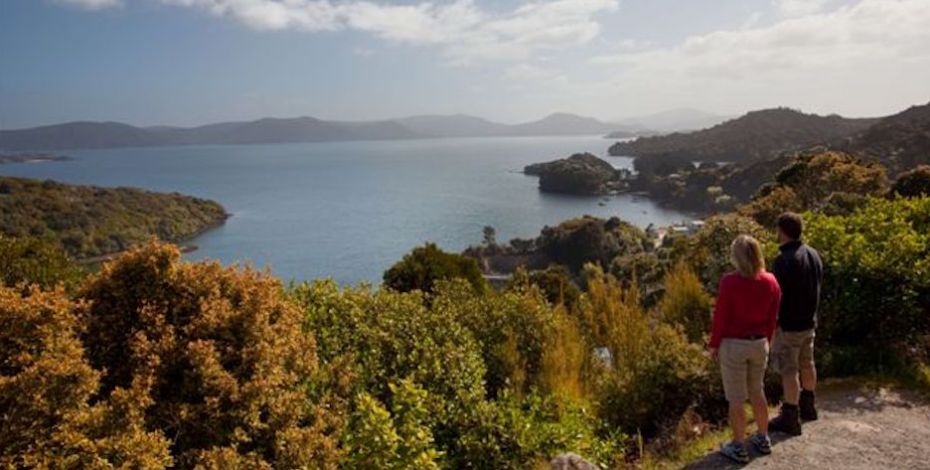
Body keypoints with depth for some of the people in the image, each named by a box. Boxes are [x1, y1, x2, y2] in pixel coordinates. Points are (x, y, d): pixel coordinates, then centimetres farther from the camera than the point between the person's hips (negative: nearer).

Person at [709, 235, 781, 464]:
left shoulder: (729, 282, -20)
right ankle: (763, 439, 36)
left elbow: (720, 317, -14)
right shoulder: (771, 281, -4)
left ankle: (738, 448, 18)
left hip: (733, 345, -5)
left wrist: (714, 345, -2)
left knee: (736, 398, 7)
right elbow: (772, 317, 5)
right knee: (757, 391, 24)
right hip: (759, 343, 5)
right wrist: (766, 340, 19)